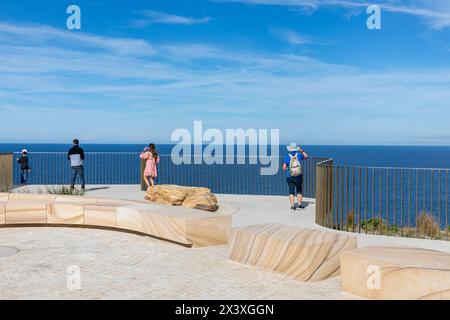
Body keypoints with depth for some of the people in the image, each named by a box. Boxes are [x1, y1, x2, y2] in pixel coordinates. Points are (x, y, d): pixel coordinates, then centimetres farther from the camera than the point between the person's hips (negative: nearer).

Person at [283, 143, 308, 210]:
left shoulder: (287, 156, -6)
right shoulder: (299, 155, -3)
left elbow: (284, 168, -8)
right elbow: (306, 156, 19)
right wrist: (301, 150, 24)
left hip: (290, 177, 0)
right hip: (298, 177, 1)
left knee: (291, 192, 4)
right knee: (299, 191, 14)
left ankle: (292, 205, -3)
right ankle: (299, 204, 12)